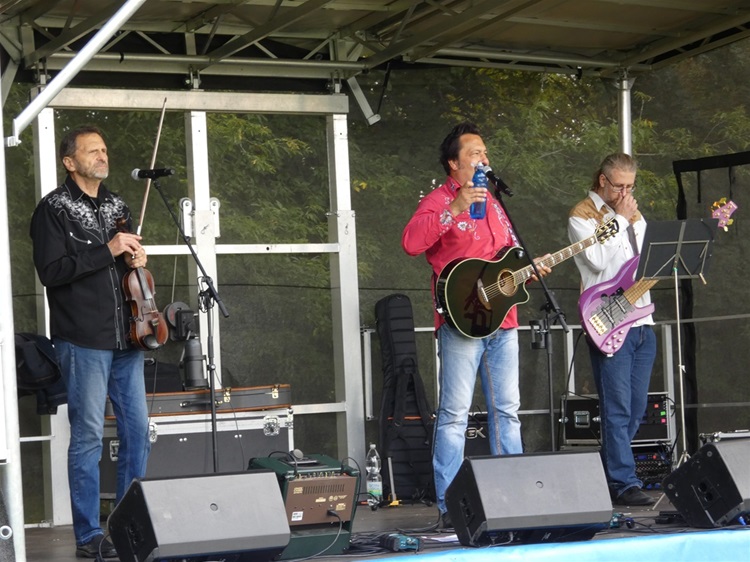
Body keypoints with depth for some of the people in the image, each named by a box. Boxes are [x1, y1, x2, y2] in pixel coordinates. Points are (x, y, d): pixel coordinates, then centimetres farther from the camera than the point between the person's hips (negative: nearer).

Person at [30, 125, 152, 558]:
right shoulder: (54, 210, -3)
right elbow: (51, 271, -13)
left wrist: (138, 261, 4)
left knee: (138, 431, 7)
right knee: (88, 436, -3)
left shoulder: (118, 208, 16)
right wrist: (108, 251, -17)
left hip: (125, 339, 6)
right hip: (84, 341, -6)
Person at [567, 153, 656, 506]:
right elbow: (598, 260, -14)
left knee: (636, 408, 9)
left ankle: (610, 472, 19)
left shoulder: (632, 214, 19)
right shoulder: (582, 216, -1)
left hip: (641, 321, 7)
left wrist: (633, 221, 1)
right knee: (617, 408, -9)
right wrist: (620, 220, -8)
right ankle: (623, 483, -9)